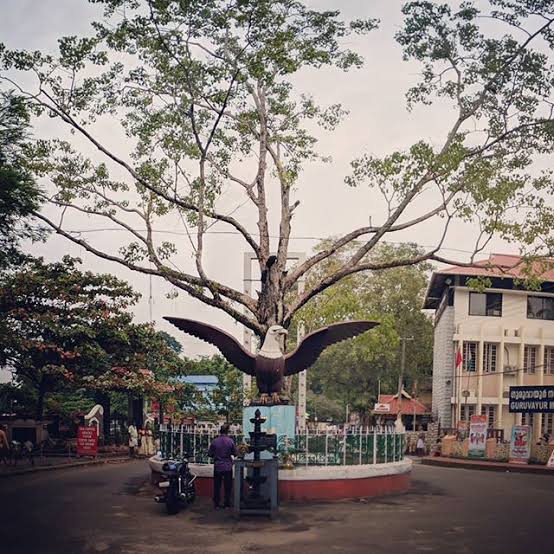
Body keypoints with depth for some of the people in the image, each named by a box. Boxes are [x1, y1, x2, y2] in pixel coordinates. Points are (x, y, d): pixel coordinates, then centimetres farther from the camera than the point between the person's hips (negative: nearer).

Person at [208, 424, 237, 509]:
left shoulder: (214, 441, -7)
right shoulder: (230, 441, -10)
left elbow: (209, 454, -1)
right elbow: (235, 453, -3)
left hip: (217, 467, 1)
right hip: (228, 467, -1)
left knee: (217, 486, 10)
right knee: (227, 486, 9)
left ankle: (216, 504, 13)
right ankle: (227, 504, 12)